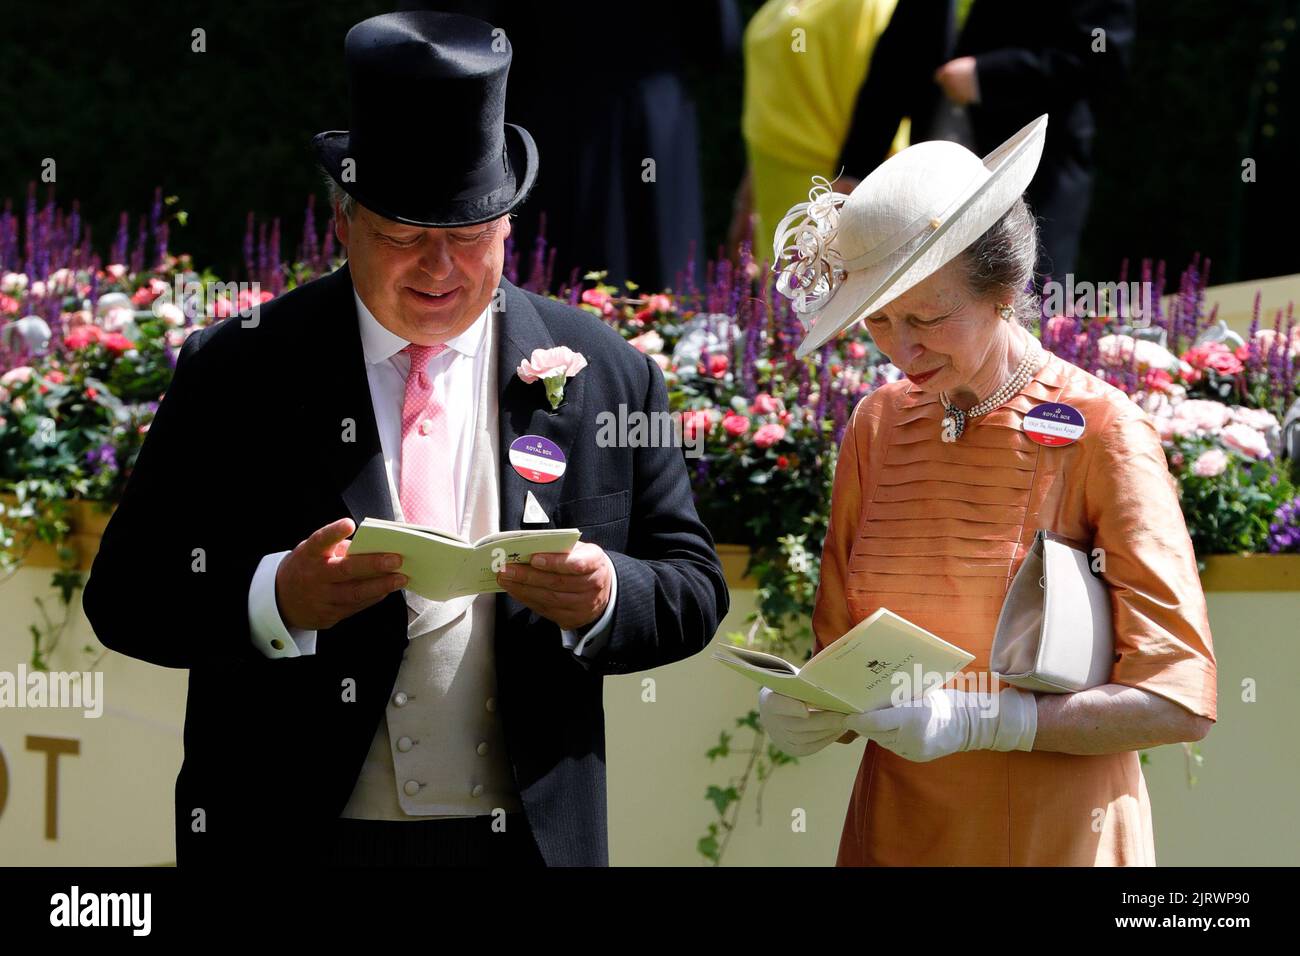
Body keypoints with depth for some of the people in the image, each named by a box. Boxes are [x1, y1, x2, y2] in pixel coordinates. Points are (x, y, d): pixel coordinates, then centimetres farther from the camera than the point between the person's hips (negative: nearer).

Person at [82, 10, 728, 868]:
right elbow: (127, 595, -6)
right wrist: (277, 599, -24)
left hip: (529, 836, 2)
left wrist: (603, 599, -18)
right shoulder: (238, 373, -3)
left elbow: (694, 589, 3)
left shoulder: (604, 376, 2)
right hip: (296, 836, -1)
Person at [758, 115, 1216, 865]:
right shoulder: (877, 426, 2)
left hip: (1058, 833, -4)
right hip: (894, 831, 4)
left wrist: (975, 720, -25)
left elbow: (1179, 701, -15)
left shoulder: (1101, 430, -11)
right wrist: (812, 710, -15)